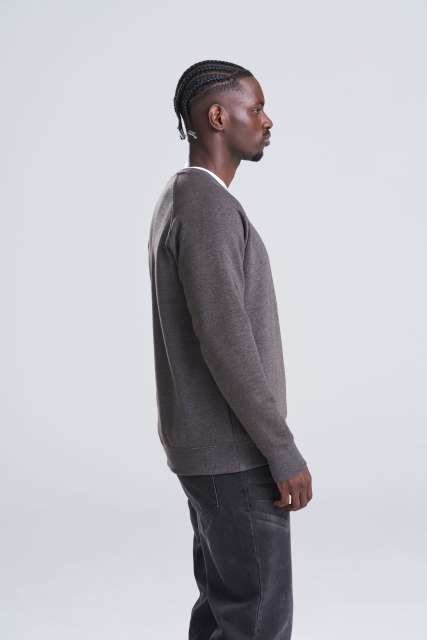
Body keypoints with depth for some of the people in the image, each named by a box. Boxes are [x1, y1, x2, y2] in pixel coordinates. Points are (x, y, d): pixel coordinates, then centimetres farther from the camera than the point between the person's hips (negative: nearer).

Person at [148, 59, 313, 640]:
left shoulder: (180, 201, 13)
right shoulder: (207, 204, -20)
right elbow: (227, 342, -25)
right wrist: (284, 453, -19)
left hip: (209, 444, 10)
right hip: (233, 452, -10)